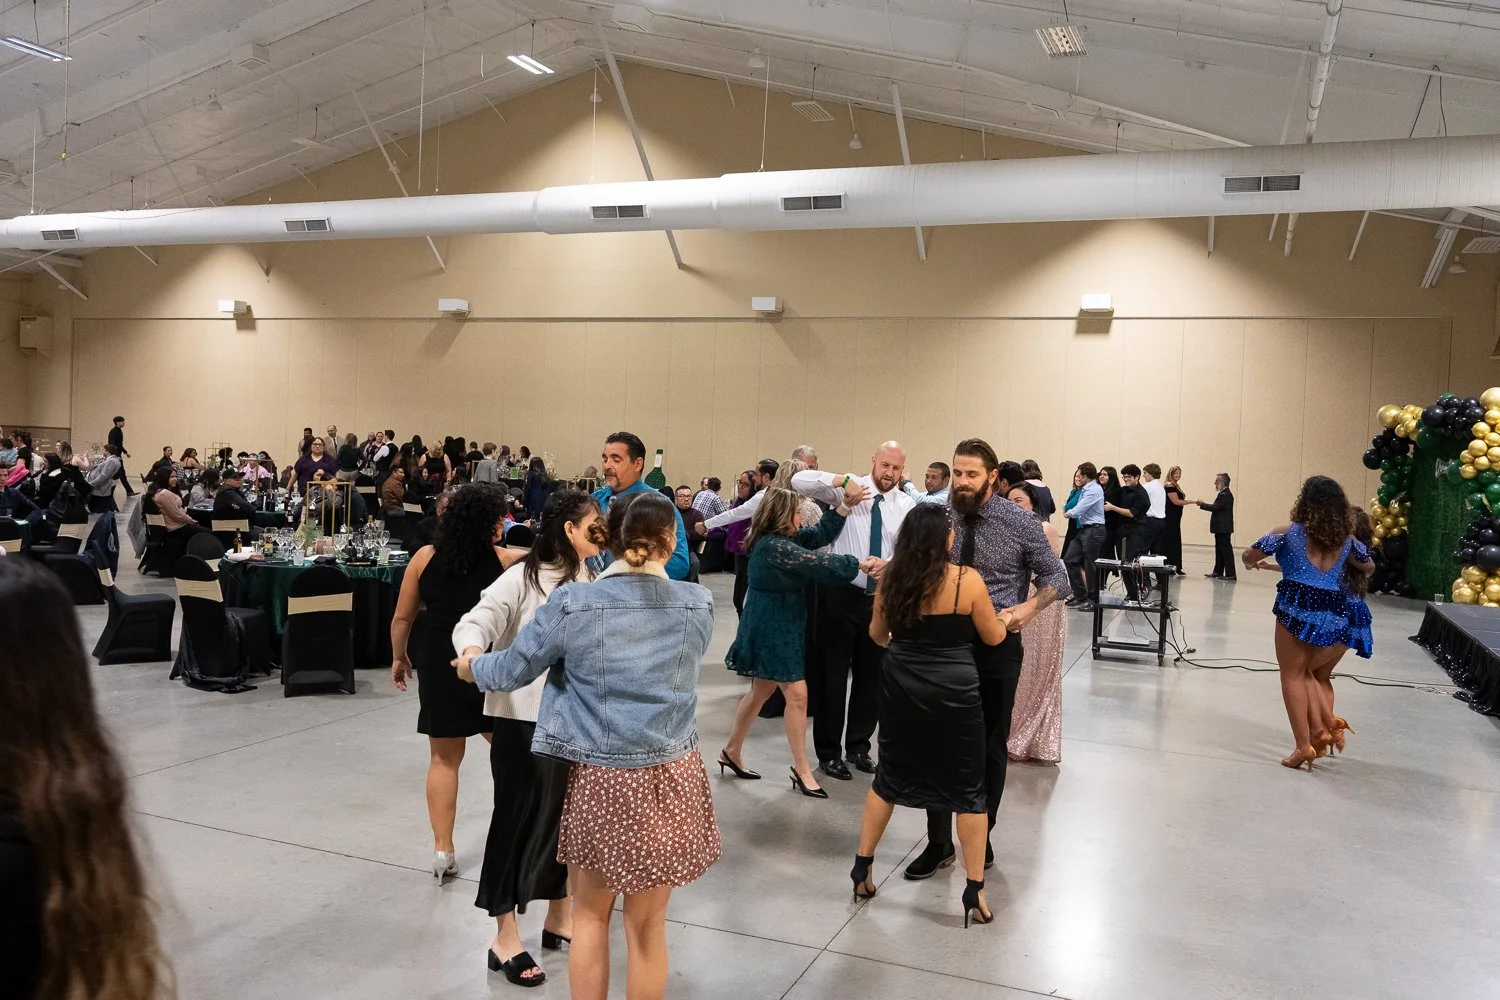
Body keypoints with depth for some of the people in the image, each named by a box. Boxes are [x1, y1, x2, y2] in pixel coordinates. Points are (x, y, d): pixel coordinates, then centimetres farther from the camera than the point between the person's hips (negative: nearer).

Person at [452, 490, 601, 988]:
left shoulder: (588, 579, 6)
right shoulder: (523, 577, -13)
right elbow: (475, 624, -18)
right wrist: (473, 652, -38)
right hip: (523, 717, -6)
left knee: (564, 814, 15)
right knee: (519, 817, 2)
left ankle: (558, 917, 33)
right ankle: (505, 936, 17)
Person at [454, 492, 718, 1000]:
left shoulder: (571, 603, -11)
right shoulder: (699, 605, -7)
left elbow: (512, 670, 0)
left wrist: (471, 667, 23)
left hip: (597, 778, 0)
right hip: (668, 778, 1)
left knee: (591, 914, 20)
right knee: (646, 925, 15)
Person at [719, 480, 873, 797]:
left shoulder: (783, 537, 5)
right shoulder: (774, 546, -24)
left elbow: (820, 534, 5)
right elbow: (818, 564, -25)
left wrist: (845, 505, -4)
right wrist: (860, 564, -17)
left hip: (781, 625, 10)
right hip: (771, 628, -10)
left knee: (761, 691, 18)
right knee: (797, 694, -5)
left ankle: (732, 751, 31)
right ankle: (802, 770, 6)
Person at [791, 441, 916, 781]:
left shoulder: (907, 506, 3)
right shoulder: (848, 491, -6)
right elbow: (800, 481, -16)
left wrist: (892, 563, -29)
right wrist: (843, 481, -28)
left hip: (881, 598, 4)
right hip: (840, 593, -3)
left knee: (871, 674, 15)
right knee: (832, 673, 5)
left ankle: (858, 746, 32)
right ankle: (828, 752, 18)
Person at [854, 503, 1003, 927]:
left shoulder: (891, 578, -3)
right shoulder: (967, 580, -13)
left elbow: (877, 634, 11)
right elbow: (993, 638, 0)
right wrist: (1004, 619, 22)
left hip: (900, 687, 4)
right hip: (954, 691, -3)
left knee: (890, 775, 19)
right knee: (967, 788, 9)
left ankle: (862, 866, 26)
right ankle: (975, 890, 15)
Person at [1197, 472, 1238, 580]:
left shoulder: (1225, 495, -18)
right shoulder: (1224, 494, 15)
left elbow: (1215, 507, -22)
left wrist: (1202, 504, -13)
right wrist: (1205, 504, 8)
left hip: (1223, 528, -11)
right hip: (1221, 528, 11)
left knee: (1226, 550, -7)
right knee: (1219, 550, 14)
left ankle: (1230, 574, -4)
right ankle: (1218, 572, 20)